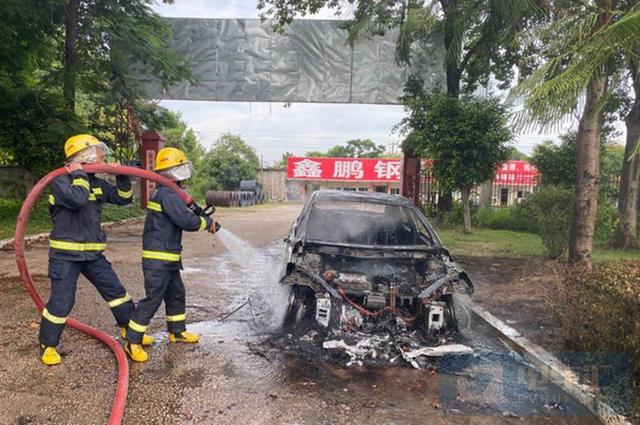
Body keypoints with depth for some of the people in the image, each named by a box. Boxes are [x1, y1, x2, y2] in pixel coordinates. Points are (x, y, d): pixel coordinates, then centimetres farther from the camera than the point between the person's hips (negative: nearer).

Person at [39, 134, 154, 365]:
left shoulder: (97, 183, 8)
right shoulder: (60, 181, -13)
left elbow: (123, 198, 12)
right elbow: (78, 199, -32)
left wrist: (122, 178, -2)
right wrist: (79, 176, -19)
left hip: (92, 253, 6)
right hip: (65, 254, -6)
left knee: (116, 291, 10)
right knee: (61, 301, -2)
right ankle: (47, 345, 20)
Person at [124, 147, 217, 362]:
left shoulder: (166, 193, 15)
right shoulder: (167, 194, -19)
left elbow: (183, 215, 19)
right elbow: (186, 221, -24)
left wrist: (200, 216, 1)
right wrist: (207, 222, -8)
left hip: (168, 258, 11)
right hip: (158, 258, -11)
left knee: (176, 293, 20)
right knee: (153, 298, -5)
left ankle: (177, 331, 34)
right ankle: (132, 342, 4)